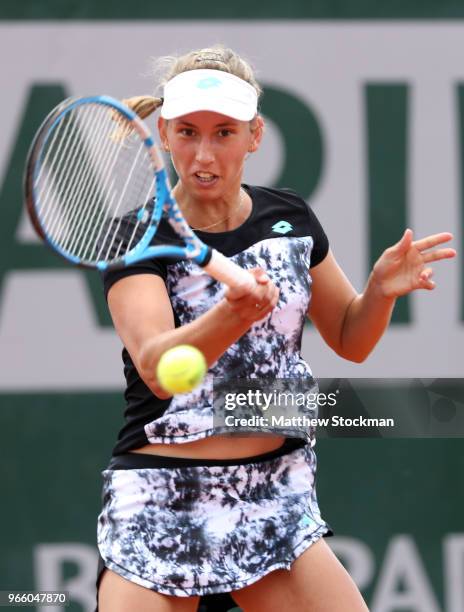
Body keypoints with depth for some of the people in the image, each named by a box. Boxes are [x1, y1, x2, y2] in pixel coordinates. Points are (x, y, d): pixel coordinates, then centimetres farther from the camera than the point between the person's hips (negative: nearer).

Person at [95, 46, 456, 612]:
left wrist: (382, 289, -4)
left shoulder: (290, 218, 5)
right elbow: (157, 369, -24)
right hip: (163, 501, -4)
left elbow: (350, 341, 17)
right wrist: (232, 317, -43)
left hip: (275, 499, 4)